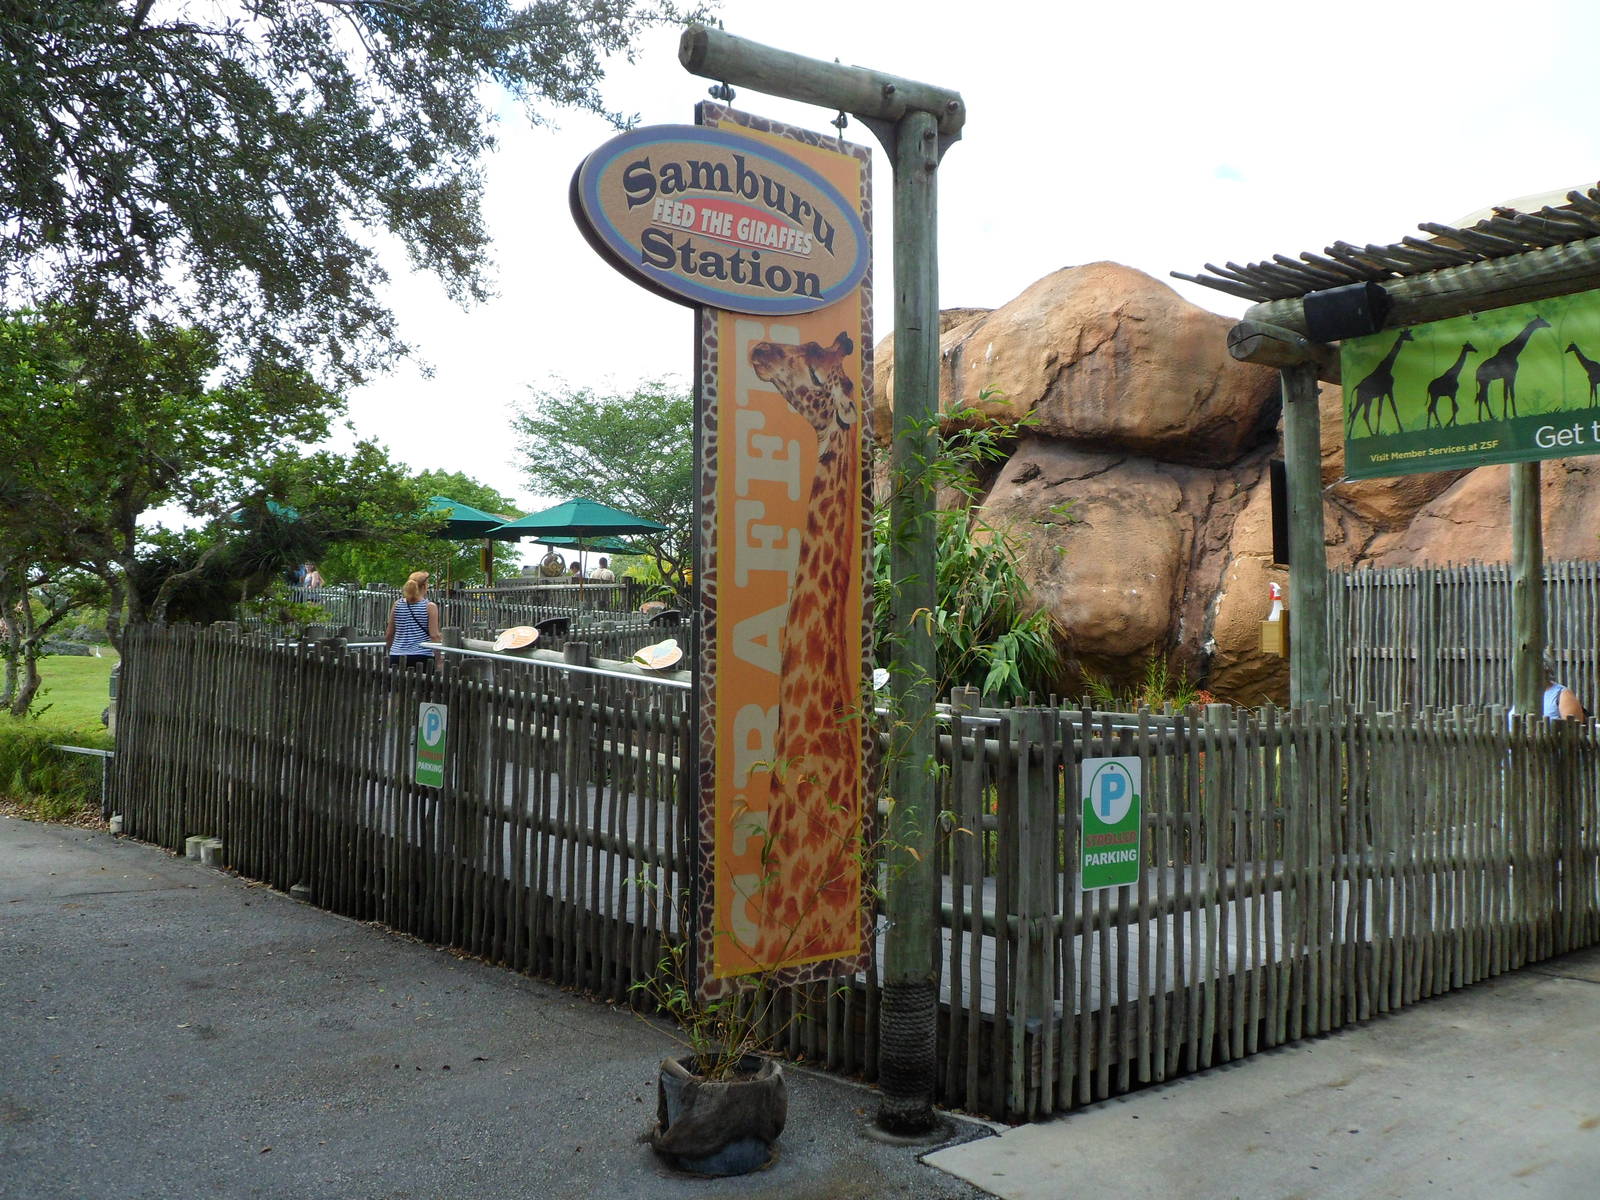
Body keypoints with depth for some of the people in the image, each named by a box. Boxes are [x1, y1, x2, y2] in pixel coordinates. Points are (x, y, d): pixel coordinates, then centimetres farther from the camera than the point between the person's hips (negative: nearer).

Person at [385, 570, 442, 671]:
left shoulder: (397, 605, 6)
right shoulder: (430, 606, -5)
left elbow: (388, 634, 12)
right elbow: (434, 635, -11)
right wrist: (439, 659, -4)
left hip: (397, 657, 4)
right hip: (422, 657, -4)